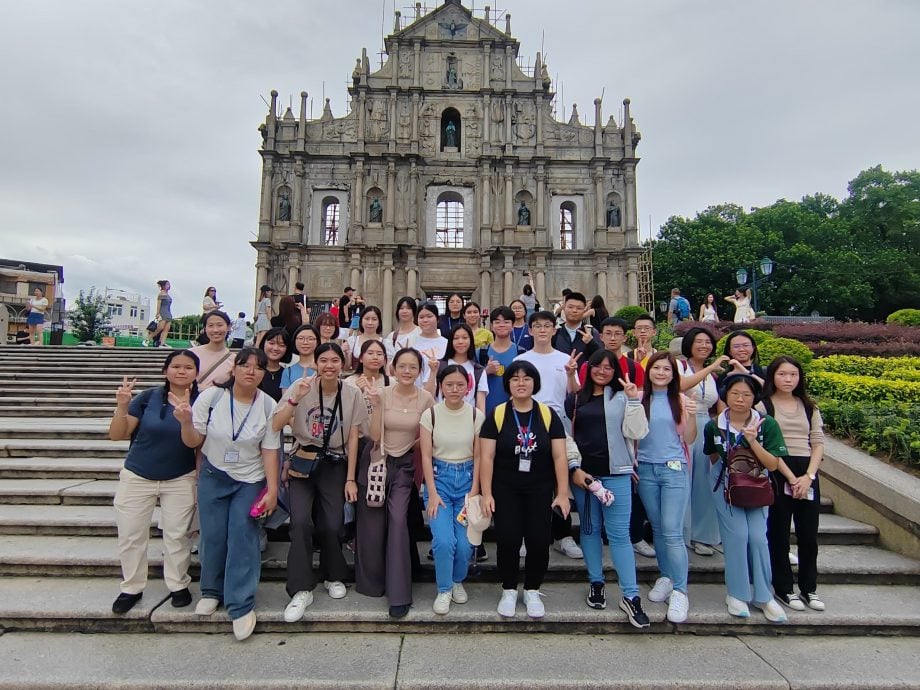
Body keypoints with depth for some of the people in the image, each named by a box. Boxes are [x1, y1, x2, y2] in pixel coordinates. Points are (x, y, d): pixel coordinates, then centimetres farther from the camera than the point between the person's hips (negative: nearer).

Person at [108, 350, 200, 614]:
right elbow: (117, 435, -8)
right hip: (137, 477, 1)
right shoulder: (148, 397, -12)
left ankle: (178, 586, 26)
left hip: (180, 480, -1)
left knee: (176, 535, 9)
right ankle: (131, 588, 31)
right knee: (130, 535, 10)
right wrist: (122, 406, -25)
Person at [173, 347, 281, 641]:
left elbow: (269, 451, -8)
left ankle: (241, 605, 9)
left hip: (250, 481, -1)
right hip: (213, 476, 1)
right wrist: (186, 422, -28)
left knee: (243, 538, -4)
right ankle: (212, 591, 33)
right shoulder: (211, 397, -12)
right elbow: (193, 441, -7)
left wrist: (272, 490, -11)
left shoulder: (268, 406, -12)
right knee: (213, 536, 8)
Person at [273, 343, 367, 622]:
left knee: (332, 525, -7)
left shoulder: (352, 394, -6)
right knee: (300, 521, -16)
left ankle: (333, 576, 23)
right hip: (303, 462, 0)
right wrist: (295, 399, -27)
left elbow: (353, 438, -1)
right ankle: (302, 589, 3)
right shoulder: (301, 386, -8)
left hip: (335, 465, 0)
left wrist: (350, 479, -2)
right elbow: (275, 426, -13)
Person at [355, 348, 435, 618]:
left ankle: (399, 593, -1)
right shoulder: (381, 393, -8)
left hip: (404, 465, 0)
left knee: (398, 521, -14)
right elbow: (374, 435, -12)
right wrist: (376, 405, -22)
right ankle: (371, 583, 30)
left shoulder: (426, 398, -6)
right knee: (372, 524, 7)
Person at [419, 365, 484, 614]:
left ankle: (457, 581, 27)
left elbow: (478, 457, 0)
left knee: (465, 543, -6)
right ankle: (444, 590, 12)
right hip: (440, 477, -1)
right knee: (444, 540, -15)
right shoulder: (430, 414, -5)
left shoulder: (476, 415, -2)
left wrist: (474, 492, -6)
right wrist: (432, 493, -9)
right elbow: (426, 456, -4)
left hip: (467, 478, 1)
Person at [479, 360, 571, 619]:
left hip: (540, 491, 1)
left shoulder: (548, 415, -1)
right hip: (505, 490, -1)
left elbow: (559, 456, -1)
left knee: (539, 541, 0)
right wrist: (486, 493, -9)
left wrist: (563, 493, -5)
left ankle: (532, 591, 25)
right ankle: (509, 591, 22)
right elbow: (487, 457, -5)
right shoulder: (497, 415, -5)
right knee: (507, 540, -3)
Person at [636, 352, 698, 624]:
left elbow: (689, 440, 0)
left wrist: (692, 417, -14)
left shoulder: (680, 400, 0)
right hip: (646, 469, 2)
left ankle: (679, 591, 4)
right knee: (657, 528, 12)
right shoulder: (640, 399, 3)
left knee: (672, 532, -6)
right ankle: (666, 577, 28)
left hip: (674, 470, -2)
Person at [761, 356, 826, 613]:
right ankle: (784, 589, 15)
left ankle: (809, 588, 23)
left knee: (809, 533, 8)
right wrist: (790, 477, -12)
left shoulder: (809, 407, 12)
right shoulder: (764, 406, -2)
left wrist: (808, 476, -7)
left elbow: (818, 443, 6)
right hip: (778, 473, -4)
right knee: (779, 533, 3)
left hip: (808, 474, 4)